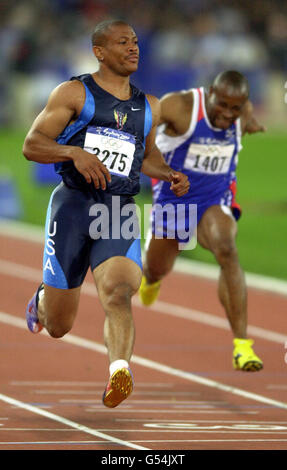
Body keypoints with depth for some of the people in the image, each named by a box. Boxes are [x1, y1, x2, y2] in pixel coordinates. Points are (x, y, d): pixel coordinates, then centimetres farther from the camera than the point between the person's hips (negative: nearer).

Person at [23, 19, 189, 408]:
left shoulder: (148, 107, 16)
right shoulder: (74, 93, 2)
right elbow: (31, 146, -2)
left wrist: (170, 175, 11)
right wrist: (74, 152, -19)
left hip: (120, 212, 2)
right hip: (73, 202, -2)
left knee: (118, 292, -28)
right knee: (59, 326, 6)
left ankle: (119, 372, -42)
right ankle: (41, 300, 42)